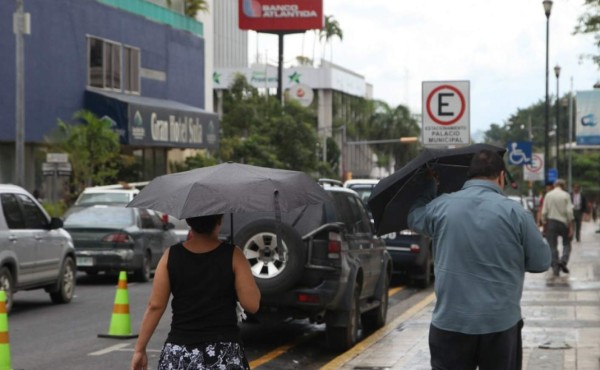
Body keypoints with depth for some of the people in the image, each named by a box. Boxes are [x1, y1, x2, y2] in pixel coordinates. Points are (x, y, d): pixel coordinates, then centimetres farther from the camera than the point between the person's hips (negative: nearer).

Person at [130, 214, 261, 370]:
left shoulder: (171, 256, 0)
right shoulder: (233, 255, -5)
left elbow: (155, 306, -1)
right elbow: (251, 304, -6)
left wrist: (140, 349, 6)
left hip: (180, 353, 2)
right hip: (224, 352, -2)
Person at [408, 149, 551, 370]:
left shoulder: (440, 207, -2)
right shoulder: (515, 212, -7)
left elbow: (414, 218, 20)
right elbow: (541, 262, 0)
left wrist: (428, 186, 33)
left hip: (450, 324, 1)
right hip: (501, 325, -1)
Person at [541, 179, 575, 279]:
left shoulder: (548, 195, 2)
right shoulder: (566, 195, -3)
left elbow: (544, 212, 2)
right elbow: (569, 212, -7)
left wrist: (544, 225, 10)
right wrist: (570, 227, -3)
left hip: (551, 222, 1)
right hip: (563, 222, -1)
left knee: (552, 247, 4)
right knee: (566, 244, 15)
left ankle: (555, 271, 0)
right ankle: (563, 260, -12)